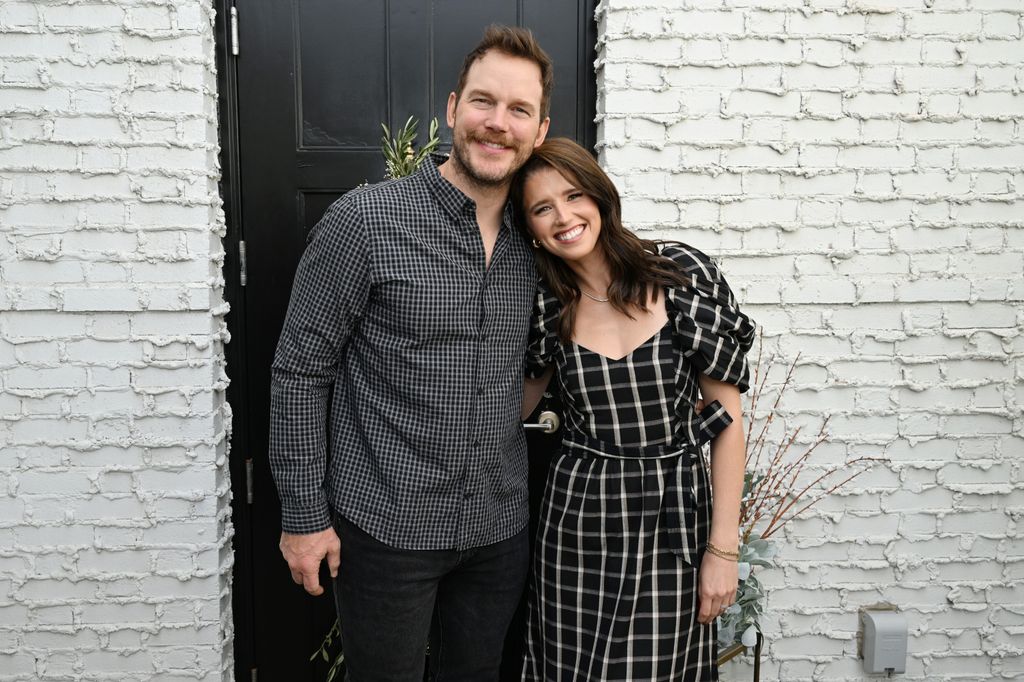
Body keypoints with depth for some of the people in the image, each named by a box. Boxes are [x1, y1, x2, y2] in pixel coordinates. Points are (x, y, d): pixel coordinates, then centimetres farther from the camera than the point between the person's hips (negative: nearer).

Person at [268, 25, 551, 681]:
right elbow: (301, 370, -9)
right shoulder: (365, 221, -14)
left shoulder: (535, 241, 3)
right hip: (385, 525, -4)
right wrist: (304, 515, -9)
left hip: (500, 527, 5)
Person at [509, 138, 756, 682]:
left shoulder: (683, 276, -9)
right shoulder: (545, 307, -1)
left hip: (675, 514, -1)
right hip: (578, 517, 2)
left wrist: (723, 549, -7)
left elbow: (727, 416, -6)